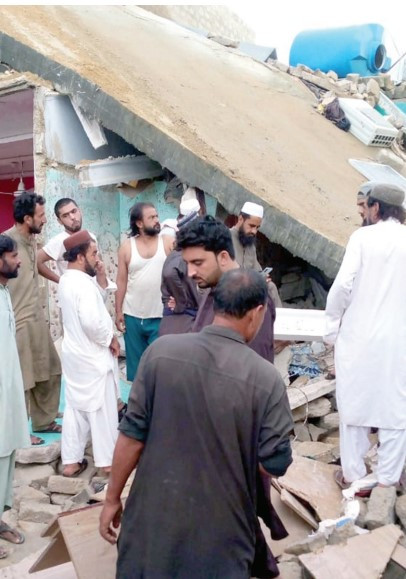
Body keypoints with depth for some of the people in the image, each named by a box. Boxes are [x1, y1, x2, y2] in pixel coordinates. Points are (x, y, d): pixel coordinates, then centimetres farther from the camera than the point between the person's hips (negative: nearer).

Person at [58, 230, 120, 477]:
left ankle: (71, 461, 22)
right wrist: (110, 339, -14)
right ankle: (107, 460, 16)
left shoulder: (66, 280, 7)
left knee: (75, 407, 14)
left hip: (75, 353, 9)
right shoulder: (83, 283, -23)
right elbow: (92, 322, -30)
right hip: (93, 356, -9)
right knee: (102, 409, 4)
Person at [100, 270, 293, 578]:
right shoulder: (266, 379, -16)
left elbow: (132, 434, -8)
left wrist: (112, 499, 3)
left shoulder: (161, 351, -12)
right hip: (220, 528, -2)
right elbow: (277, 464, -9)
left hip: (156, 514, 2)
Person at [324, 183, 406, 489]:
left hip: (359, 337, -2)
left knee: (355, 405, 12)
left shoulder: (363, 237, -8)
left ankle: (353, 475, 21)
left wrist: (332, 326, -1)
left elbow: (343, 285, -13)